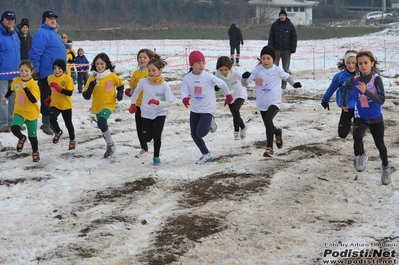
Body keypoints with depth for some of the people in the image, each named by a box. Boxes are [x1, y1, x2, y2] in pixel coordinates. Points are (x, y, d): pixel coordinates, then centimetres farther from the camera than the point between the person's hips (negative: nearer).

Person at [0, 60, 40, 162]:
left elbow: (34, 100, -32)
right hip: (19, 111, 3)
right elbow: (11, 88, 19)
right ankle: (22, 138, 11)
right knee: (14, 128, -23)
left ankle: (35, 152, 34)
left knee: (32, 136, 8)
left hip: (31, 113, -3)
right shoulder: (16, 81, -6)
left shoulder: (33, 85, -21)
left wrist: (25, 88, -38)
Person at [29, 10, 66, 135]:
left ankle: (49, 123, 24)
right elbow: (35, 53, -20)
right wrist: (34, 71, -22)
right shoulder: (41, 33, -13)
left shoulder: (53, 33, 19)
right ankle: (46, 124, 0)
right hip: (47, 73, -10)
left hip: (56, 74, 10)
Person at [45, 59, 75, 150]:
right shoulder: (50, 78, -1)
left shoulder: (68, 78, -16)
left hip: (66, 105, -2)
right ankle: (58, 132, 6)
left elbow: (69, 93, -22)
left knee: (68, 124, 12)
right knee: (52, 119, -24)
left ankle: (72, 141, 34)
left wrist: (59, 89, -32)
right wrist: (49, 98, 12)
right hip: (54, 104, 2)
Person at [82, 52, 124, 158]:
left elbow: (120, 85, 12)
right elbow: (86, 96, -4)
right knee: (104, 128, 19)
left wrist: (120, 93, -5)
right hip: (97, 106, 5)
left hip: (109, 104, -5)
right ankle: (110, 146, 43)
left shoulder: (112, 76, -9)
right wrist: (90, 88, -22)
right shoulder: (92, 78, -5)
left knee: (101, 122, -29)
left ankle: (111, 145, -12)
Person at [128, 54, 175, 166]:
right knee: (147, 138, 2)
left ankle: (156, 157, 12)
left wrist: (158, 102, -37)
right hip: (146, 113, 2)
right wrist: (133, 104, 16)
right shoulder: (143, 82, -10)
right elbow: (136, 91, 11)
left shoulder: (164, 85, -17)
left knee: (156, 136, -9)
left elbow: (170, 101, -21)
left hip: (160, 113, -2)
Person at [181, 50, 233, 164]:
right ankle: (206, 154, 24)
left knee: (201, 133, -16)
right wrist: (185, 99, -37)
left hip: (207, 110, -4)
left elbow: (222, 84, -1)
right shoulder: (187, 78, -9)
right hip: (194, 110, 4)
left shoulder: (208, 77, -16)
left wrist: (228, 95, 13)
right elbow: (184, 93, -13)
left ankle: (210, 123, 18)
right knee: (194, 134, 6)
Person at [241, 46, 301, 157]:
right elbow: (245, 83, -11)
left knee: (268, 120, -27)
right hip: (262, 104, 3)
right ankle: (277, 132, 55)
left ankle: (269, 148, -18)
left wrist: (294, 84, -1)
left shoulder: (277, 70, -8)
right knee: (269, 126, 17)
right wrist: (245, 77, -32)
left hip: (275, 102, -3)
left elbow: (286, 76, 13)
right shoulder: (257, 70, -8)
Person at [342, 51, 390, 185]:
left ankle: (385, 168, 37)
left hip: (376, 118, -1)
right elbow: (347, 89, 10)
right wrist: (344, 104, 21)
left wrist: (366, 91, -41)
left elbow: (381, 100, -30)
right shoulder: (355, 79, -13)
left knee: (380, 144, 11)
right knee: (357, 137, -25)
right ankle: (362, 156, 7)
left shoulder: (376, 79, -21)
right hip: (360, 117, 1)